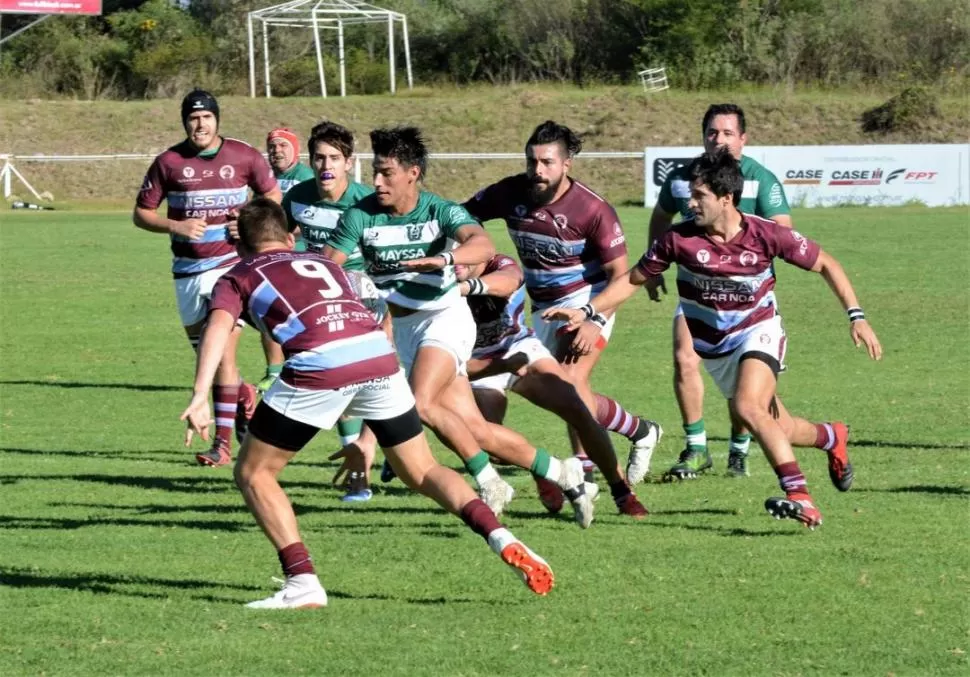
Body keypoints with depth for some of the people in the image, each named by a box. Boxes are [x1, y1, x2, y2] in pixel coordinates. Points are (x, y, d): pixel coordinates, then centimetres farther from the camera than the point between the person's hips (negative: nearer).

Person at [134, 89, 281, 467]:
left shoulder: (244, 157, -2)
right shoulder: (169, 162, -1)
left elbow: (273, 196, 12)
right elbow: (141, 213, 3)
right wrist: (176, 226, -14)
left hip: (231, 262, -3)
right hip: (188, 269, 3)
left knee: (222, 349, -11)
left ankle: (223, 441, -5)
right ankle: (242, 394, 41)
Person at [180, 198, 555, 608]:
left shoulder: (237, 279, 23)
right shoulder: (323, 263, 36)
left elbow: (219, 326, 2)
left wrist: (200, 396, -10)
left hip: (319, 364, -4)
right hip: (379, 354, 4)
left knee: (253, 474, 14)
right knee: (422, 472, 18)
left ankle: (303, 582, 3)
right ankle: (501, 538, -3)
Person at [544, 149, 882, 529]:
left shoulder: (765, 234, -19)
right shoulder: (680, 238, -16)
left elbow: (825, 264, -6)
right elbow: (635, 279, -2)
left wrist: (856, 316, -12)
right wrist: (587, 311, -12)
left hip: (759, 331, -3)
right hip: (714, 346, 3)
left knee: (747, 409, -30)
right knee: (776, 429, 9)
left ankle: (799, 497, -28)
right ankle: (831, 438, 42)